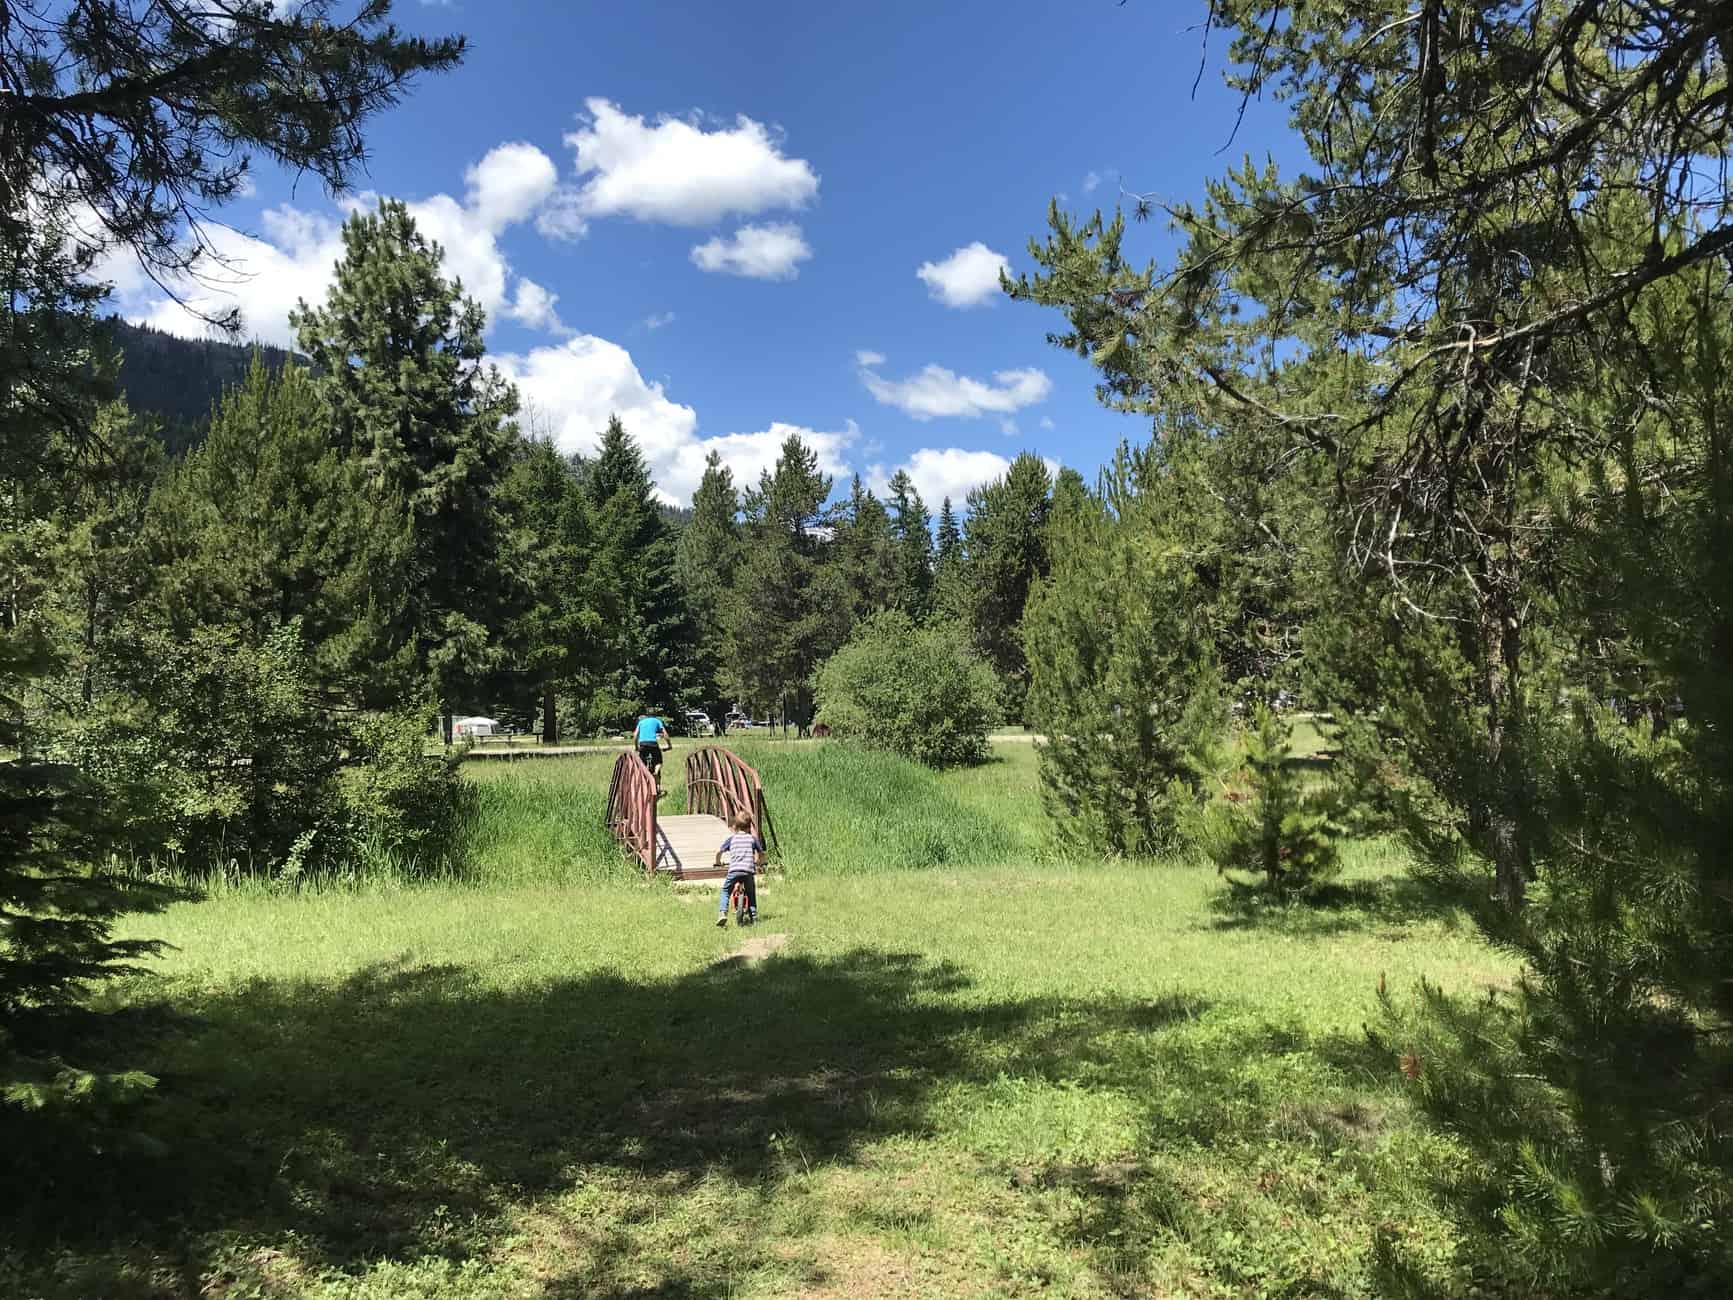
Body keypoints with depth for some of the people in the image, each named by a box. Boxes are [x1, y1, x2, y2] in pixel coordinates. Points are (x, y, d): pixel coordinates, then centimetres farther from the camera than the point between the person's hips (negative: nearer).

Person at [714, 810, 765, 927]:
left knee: (725, 892, 15)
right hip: (749, 870, 1)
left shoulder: (731, 839, 15)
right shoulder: (753, 838, 15)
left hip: (733, 870, -1)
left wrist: (718, 862, 30)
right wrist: (759, 862, 39)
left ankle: (722, 913, -4)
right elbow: (761, 854, 18)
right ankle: (753, 916, 15)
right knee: (751, 894, 22)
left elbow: (719, 852, 11)